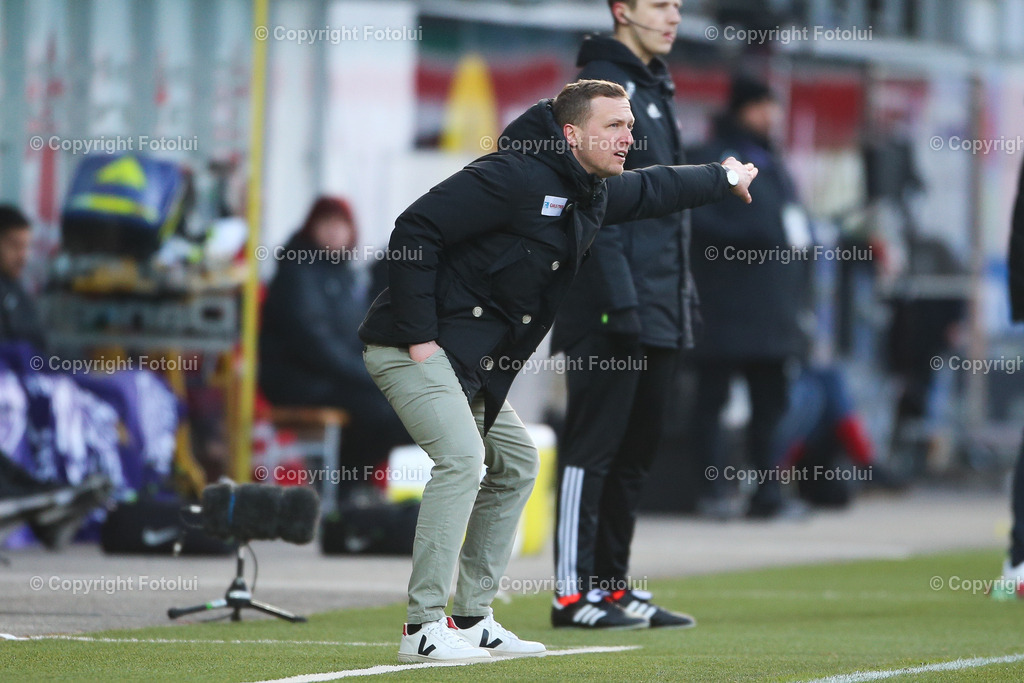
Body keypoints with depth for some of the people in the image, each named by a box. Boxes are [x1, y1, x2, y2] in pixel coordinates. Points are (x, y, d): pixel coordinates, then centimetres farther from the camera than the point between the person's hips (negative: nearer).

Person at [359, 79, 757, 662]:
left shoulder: (593, 194, 11)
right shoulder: (513, 177, -19)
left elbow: (652, 189, 35)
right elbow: (416, 230, -22)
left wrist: (725, 177, 50)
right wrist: (419, 336, -24)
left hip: (473, 363, 10)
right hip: (415, 347, -10)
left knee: (515, 462, 15)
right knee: (462, 455, -23)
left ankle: (472, 619, 19)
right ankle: (424, 628, -22)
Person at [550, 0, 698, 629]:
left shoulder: (655, 89, 19)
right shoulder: (601, 86, -10)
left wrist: (683, 290, 18)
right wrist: (620, 298, -22)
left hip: (659, 316, 9)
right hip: (611, 315, -9)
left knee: (636, 452, 11)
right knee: (594, 449, -6)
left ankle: (613, 586, 17)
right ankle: (574, 593, -4)